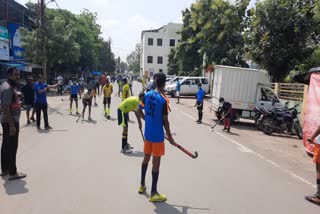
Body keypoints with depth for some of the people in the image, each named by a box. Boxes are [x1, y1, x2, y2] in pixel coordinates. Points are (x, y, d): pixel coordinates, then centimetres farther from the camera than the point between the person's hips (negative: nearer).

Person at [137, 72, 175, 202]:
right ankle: (153, 193, 15)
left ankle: (142, 185, 35)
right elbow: (165, 121, -14)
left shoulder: (147, 95, 0)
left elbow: (139, 112, 6)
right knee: (156, 162, 3)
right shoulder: (164, 100, -18)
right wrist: (170, 137, -3)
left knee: (146, 158, 20)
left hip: (147, 133, 7)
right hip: (157, 135, -6)